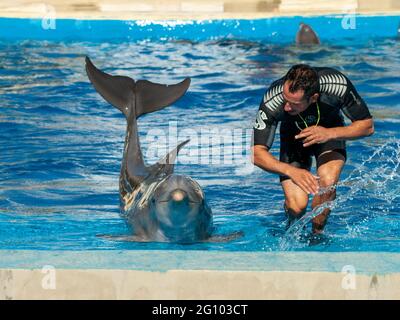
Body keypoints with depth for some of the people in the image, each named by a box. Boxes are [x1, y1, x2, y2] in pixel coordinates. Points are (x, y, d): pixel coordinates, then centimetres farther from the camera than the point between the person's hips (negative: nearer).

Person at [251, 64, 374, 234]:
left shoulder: (337, 85, -35)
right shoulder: (272, 101, -36)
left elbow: (367, 126, -20)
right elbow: (256, 152, -31)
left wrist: (329, 134, -36)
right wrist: (291, 171, -46)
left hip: (330, 131, 0)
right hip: (294, 136, 0)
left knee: (327, 182, -29)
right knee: (297, 207, -17)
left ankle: (317, 232, -1)